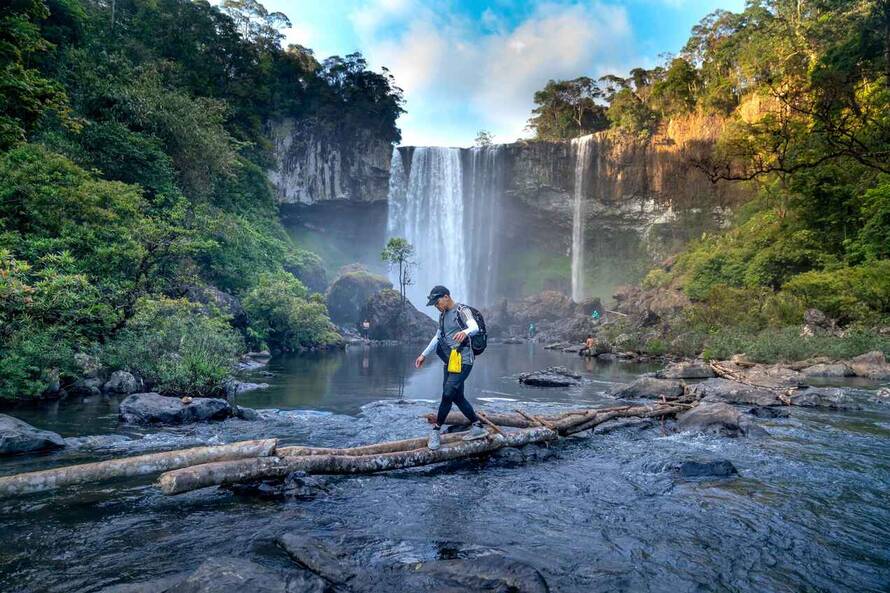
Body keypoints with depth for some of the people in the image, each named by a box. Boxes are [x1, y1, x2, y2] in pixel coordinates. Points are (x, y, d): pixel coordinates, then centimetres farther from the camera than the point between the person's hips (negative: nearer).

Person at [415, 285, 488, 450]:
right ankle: (478, 427, 17)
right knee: (457, 397, 7)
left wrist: (465, 332, -49)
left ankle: (436, 431, -5)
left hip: (463, 360, -9)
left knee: (448, 394, -15)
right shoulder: (443, 315, 17)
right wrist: (424, 355, 27)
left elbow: (475, 327, -27)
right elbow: (438, 337, 27)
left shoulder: (462, 311, -8)